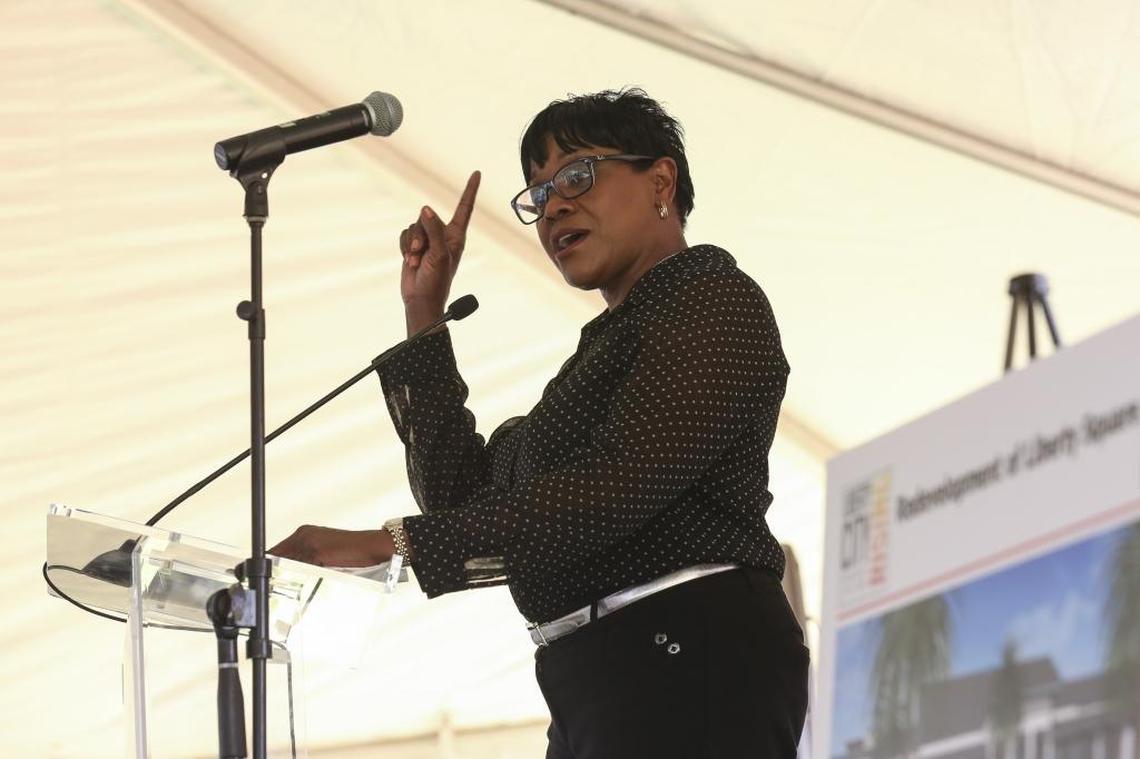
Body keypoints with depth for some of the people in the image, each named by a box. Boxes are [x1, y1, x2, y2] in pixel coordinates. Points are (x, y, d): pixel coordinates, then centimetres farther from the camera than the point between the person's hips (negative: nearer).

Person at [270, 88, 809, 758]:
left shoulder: (713, 300, -2)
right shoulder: (610, 344, 28)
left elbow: (611, 494, -15)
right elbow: (461, 492, 24)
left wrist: (390, 542, -16)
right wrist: (424, 318, 19)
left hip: (691, 665, -9)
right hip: (598, 683, 9)